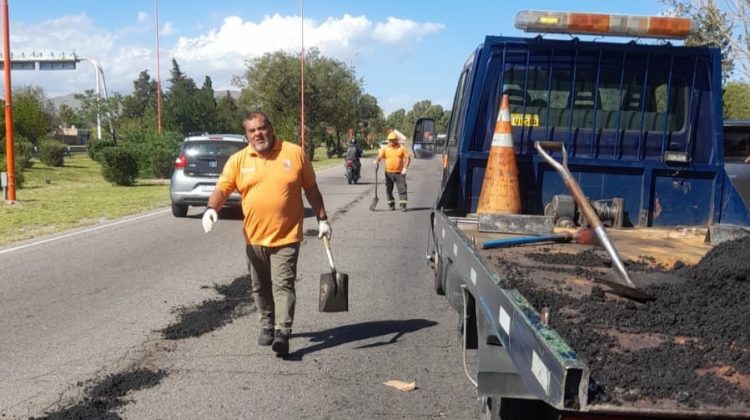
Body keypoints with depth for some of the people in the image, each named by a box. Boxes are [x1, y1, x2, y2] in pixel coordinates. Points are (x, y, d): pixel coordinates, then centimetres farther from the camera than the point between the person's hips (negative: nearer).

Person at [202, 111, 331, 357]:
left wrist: (322, 219, 3)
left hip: (286, 237, -3)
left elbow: (311, 189, 4)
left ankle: (282, 333, -9)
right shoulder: (238, 160, 0)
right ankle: (267, 327, 32)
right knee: (260, 287, 15)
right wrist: (211, 209, -26)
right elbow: (222, 189, -6)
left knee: (283, 284, -9)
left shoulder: (294, 154, -2)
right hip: (254, 238, 3)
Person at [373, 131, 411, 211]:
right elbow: (379, 156, -4)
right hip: (389, 172, 2)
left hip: (400, 172, -2)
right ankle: (391, 204, 19)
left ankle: (403, 205, -3)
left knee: (402, 188, -5)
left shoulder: (402, 148, 2)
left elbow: (408, 157, 1)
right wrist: (376, 160, -27)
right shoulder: (385, 148, 5)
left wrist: (405, 167, -10)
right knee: (389, 189, 6)